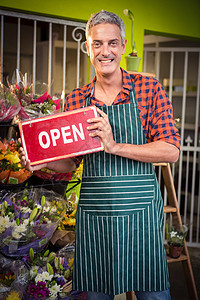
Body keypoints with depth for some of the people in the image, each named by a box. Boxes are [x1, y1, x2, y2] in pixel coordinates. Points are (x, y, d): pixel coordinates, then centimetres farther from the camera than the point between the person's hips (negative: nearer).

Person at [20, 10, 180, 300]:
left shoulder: (149, 88, -2)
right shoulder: (75, 100, 7)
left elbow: (171, 151, -9)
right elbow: (69, 162, 13)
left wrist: (115, 146, -20)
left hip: (140, 210, -2)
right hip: (92, 211, 3)